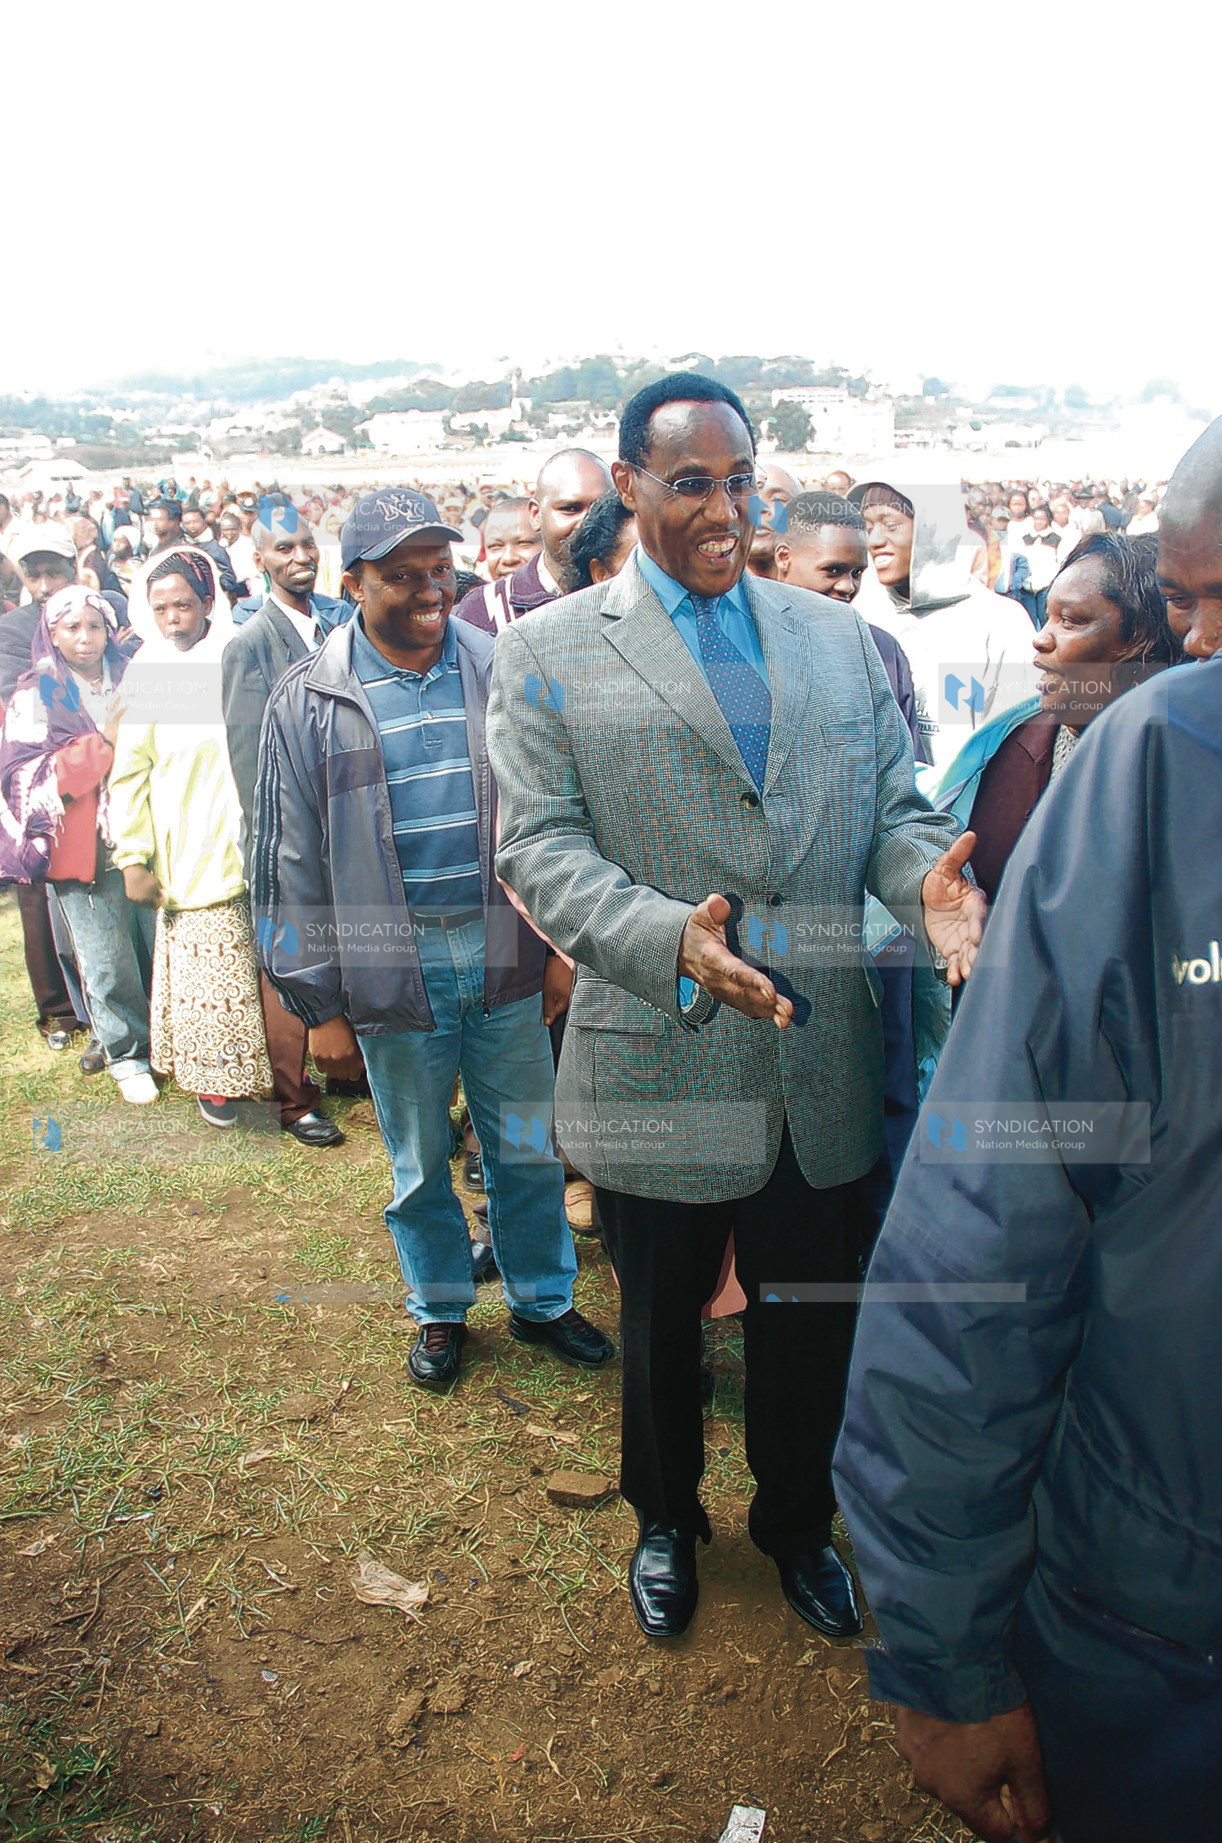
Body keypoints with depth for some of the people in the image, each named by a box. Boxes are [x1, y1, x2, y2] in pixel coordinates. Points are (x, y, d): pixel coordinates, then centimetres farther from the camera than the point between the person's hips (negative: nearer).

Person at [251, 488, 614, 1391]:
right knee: (420, 1158, 15)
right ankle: (440, 1310, 37)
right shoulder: (310, 700, -4)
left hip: (502, 947, 1)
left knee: (527, 1145, 14)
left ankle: (542, 1298, 35)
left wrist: (562, 942, 3)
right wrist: (320, 1004, -2)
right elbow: (293, 863, -1)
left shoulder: (500, 670, 0)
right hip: (391, 960, -1)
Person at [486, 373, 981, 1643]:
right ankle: (665, 1521, 50)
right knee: (663, 1323, 20)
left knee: (810, 1322, 19)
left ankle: (795, 1523, 49)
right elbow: (538, 848, -11)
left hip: (821, 1067, 3)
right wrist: (670, 938, -29)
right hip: (658, 1066, -2)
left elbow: (893, 806, 7)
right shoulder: (544, 653, -4)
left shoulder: (840, 638, 7)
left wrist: (930, 875, -17)